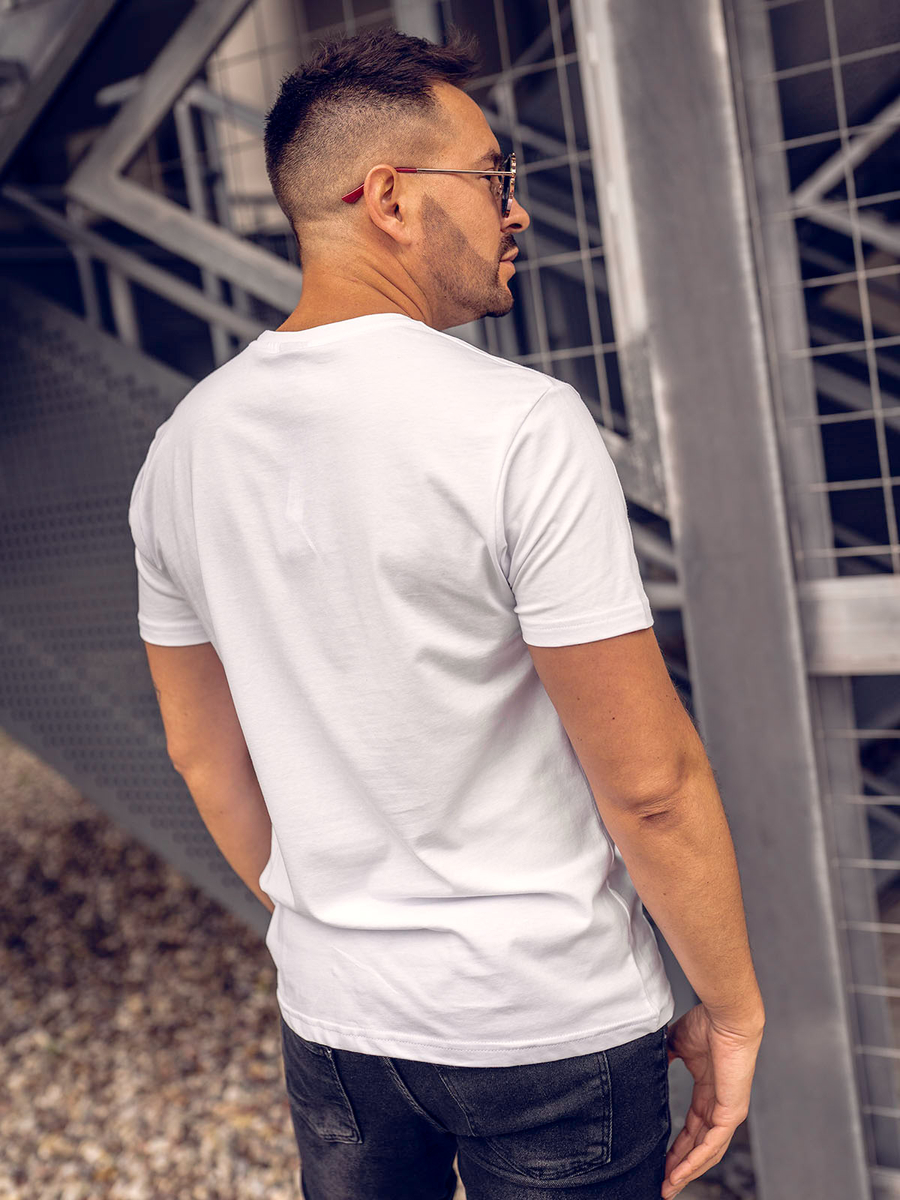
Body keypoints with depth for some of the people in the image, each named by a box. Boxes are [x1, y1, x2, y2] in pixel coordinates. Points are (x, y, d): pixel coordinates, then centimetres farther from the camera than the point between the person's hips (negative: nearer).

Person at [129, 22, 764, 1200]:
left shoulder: (182, 447, -2)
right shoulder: (522, 425, -21)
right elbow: (649, 784, -19)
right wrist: (731, 1011, -4)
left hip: (331, 1014, 5)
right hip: (552, 1022, -5)